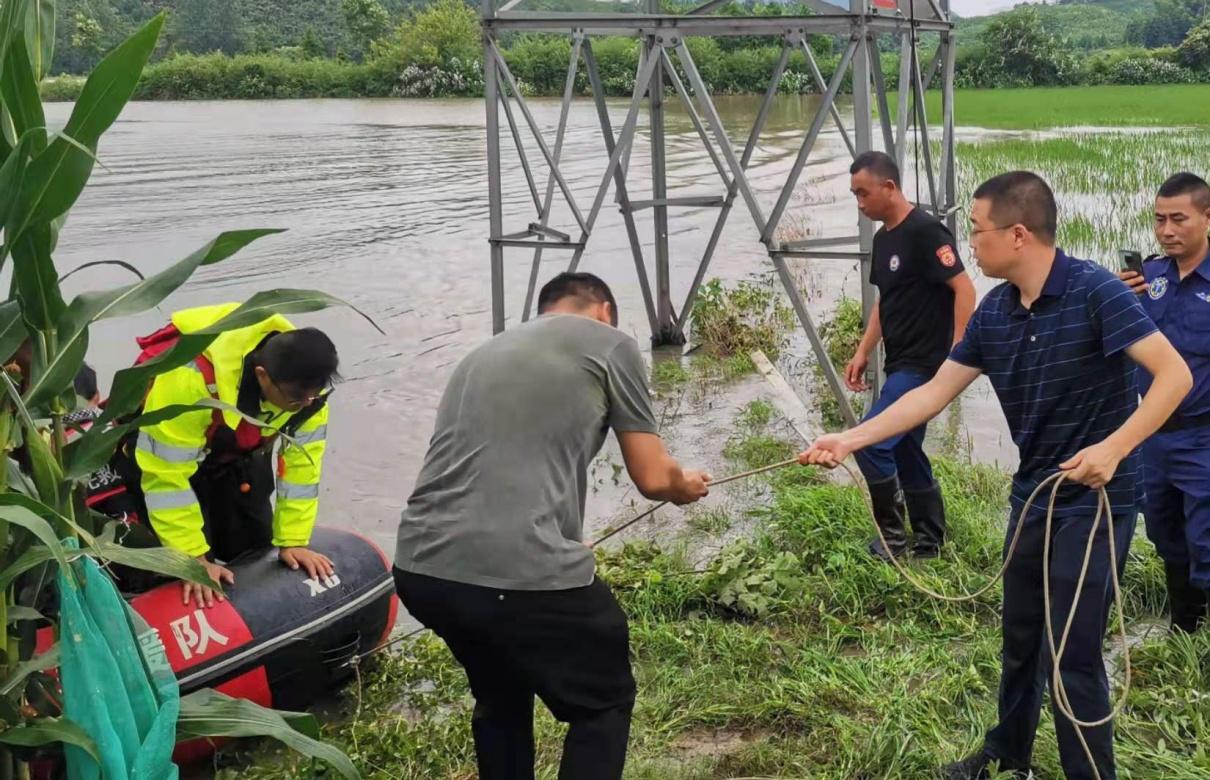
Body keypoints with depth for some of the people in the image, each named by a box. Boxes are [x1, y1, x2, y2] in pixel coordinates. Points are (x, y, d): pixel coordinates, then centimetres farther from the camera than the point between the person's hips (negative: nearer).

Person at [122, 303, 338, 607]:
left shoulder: (304, 381, -26)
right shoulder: (191, 379, -44)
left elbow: (302, 462, -16)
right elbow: (166, 476, -37)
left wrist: (292, 541, -15)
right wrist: (194, 558, -33)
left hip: (239, 453, 5)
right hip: (160, 447, -5)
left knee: (254, 550, 6)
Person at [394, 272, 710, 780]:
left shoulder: (481, 356, 28)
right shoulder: (609, 344, 11)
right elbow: (652, 478, 11)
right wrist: (686, 487, 34)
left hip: (420, 569, 6)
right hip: (522, 572, -6)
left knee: (499, 694, 33)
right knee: (604, 702, 19)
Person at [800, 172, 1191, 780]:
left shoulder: (1094, 291, -20)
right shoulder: (993, 313, 1)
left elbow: (1175, 375, -22)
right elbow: (933, 394, 5)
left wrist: (1114, 447, -31)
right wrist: (850, 440, 0)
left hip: (1095, 499, -7)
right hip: (1033, 494, 7)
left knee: (1070, 656, -4)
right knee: (1020, 639, 20)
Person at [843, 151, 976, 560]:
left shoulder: (925, 231, -16)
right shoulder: (882, 238, 12)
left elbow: (964, 289, -19)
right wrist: (863, 352, 15)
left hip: (924, 363, -10)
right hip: (900, 364, 10)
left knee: (871, 442, -15)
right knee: (905, 450, 13)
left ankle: (892, 536, 0)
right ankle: (929, 544, 24)